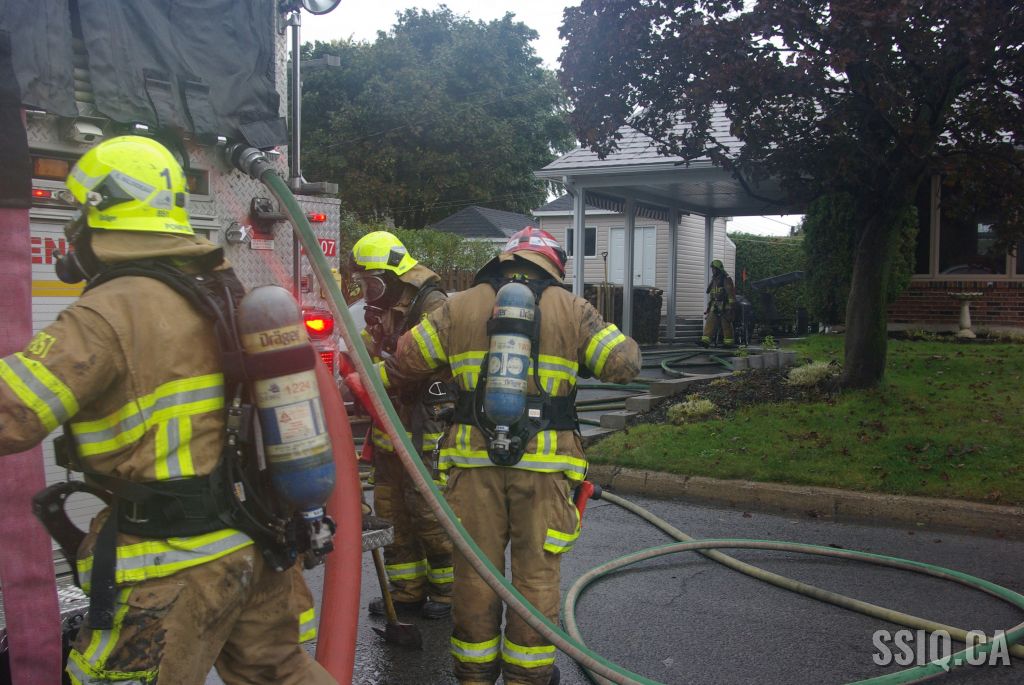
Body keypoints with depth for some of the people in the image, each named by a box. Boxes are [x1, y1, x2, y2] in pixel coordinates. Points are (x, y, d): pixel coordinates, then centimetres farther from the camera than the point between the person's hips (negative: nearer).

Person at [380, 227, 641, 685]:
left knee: (475, 571, 12)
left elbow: (400, 363, 9)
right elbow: (625, 364, 2)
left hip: (474, 461, 2)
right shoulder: (572, 309, 4)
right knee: (536, 575, 10)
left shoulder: (459, 307, 7)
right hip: (544, 465, -1)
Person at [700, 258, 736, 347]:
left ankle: (728, 342, 4)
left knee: (726, 325, -2)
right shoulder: (714, 280, 18)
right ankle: (706, 340, -12)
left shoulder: (726, 280, -7)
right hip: (714, 307, 7)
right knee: (710, 323, -5)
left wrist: (730, 307, -18)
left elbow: (731, 294, -12)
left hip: (724, 307, -7)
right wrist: (708, 307, 22)